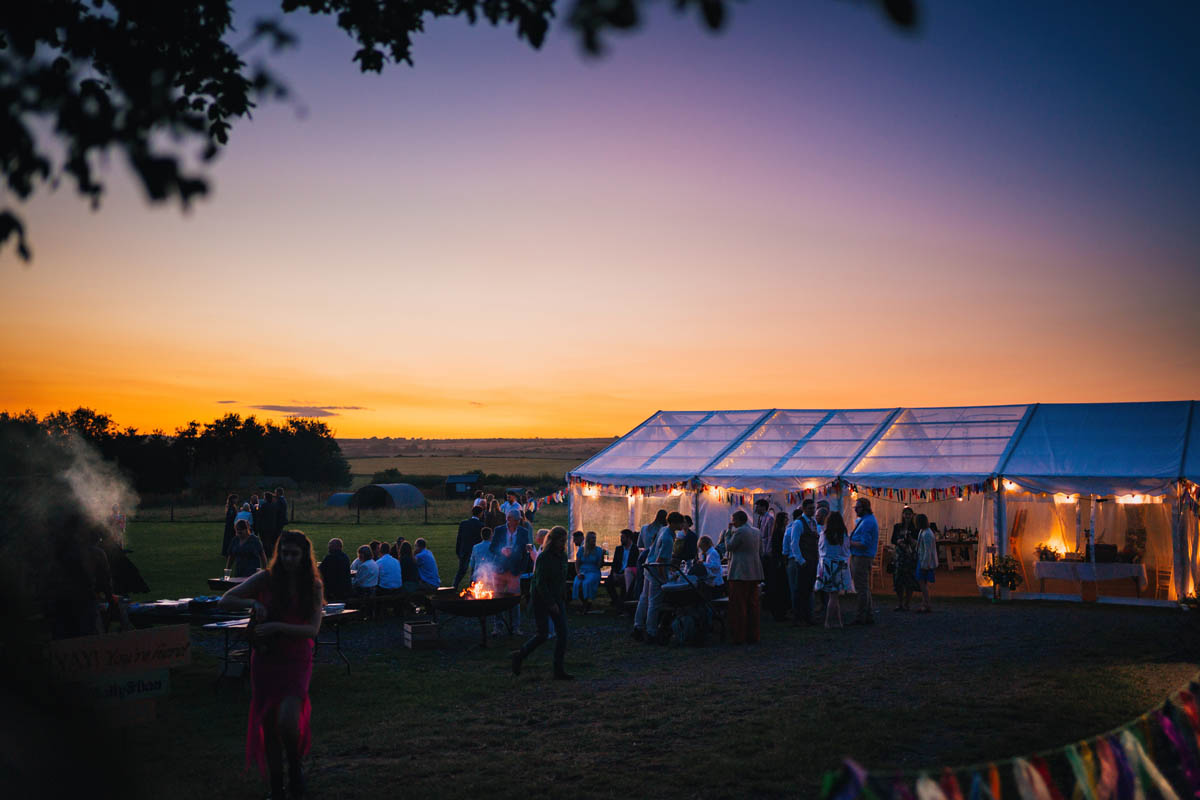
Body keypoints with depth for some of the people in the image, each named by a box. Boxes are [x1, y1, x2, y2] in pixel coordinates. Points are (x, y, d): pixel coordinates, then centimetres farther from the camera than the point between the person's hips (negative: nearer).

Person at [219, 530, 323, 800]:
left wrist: (278, 627, -22)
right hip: (266, 659, 2)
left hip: (297, 660, -1)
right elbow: (224, 601, 1)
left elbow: (313, 630, -9)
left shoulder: (313, 586, -1)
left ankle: (295, 766, 10)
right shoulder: (266, 579, -2)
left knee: (287, 720, -20)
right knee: (268, 724, 6)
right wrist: (252, 603, -17)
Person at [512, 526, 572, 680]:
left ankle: (559, 671, 2)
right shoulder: (543, 558, -16)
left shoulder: (562, 556, 7)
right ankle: (520, 655, 20)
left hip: (557, 599, 7)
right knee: (543, 634, -4)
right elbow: (540, 582, -19)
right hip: (541, 599, -7)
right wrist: (551, 603, -21)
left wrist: (562, 599, 15)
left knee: (562, 633, -2)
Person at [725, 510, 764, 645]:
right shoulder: (757, 531, 14)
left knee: (738, 605, -3)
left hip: (740, 573, -8)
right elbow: (760, 552, 17)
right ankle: (753, 636, 12)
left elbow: (729, 547, -5)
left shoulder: (739, 531, -12)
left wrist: (728, 534, 7)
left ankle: (738, 637, -3)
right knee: (752, 605, 10)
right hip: (755, 573, 8)